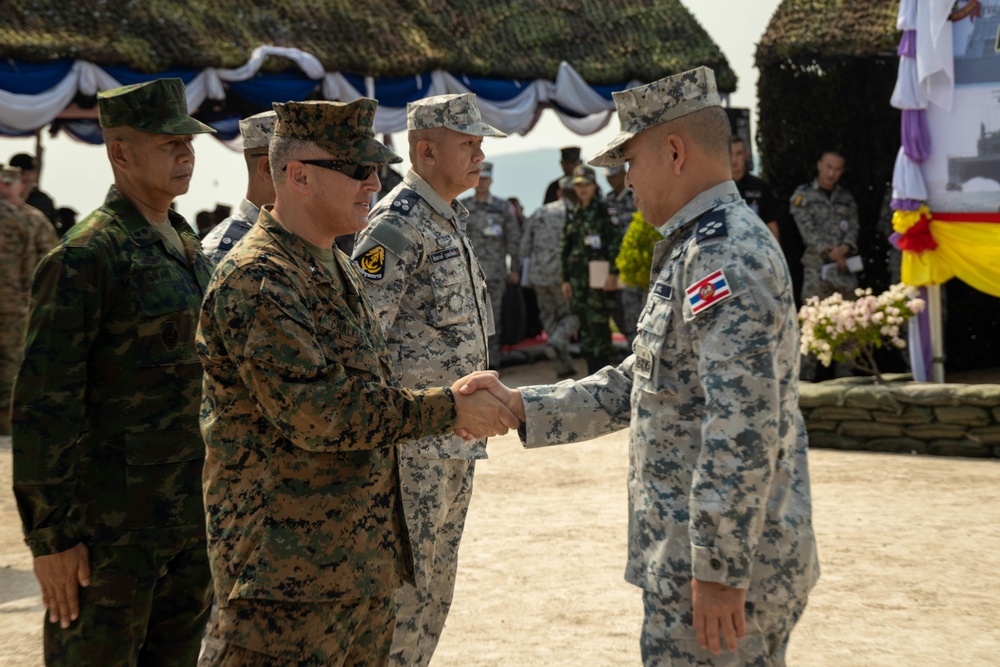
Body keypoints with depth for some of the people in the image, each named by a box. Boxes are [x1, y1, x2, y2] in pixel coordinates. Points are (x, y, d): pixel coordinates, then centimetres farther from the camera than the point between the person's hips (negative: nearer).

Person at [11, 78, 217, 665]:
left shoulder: (189, 248, 12)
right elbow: (44, 402, -17)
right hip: (112, 522, -8)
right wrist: (51, 534, -18)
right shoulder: (85, 257, -14)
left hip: (189, 519, 8)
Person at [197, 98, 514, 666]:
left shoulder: (337, 268, 15)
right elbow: (316, 413, -25)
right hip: (288, 570, -10)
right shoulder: (256, 281, -18)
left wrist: (456, 405, 5)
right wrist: (445, 407, -17)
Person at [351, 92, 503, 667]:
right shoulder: (397, 225, -15)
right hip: (414, 440, -9)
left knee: (439, 578, 15)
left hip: (457, 439, 9)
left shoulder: (452, 220, 15)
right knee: (405, 579, -3)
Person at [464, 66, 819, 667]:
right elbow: (638, 386, 20)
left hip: (721, 571, -10)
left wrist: (720, 570, -25)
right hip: (692, 555, 10)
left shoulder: (728, 258, -19)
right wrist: (520, 407, 14)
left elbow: (744, 427, -26)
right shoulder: (701, 250, 16)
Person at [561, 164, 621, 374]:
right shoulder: (574, 215, 16)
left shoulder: (604, 210, -2)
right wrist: (565, 279, 14)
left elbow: (616, 242, -9)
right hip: (578, 278, 6)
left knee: (599, 323, -8)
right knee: (585, 325, 6)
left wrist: (613, 273, -15)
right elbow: (564, 249, 18)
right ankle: (592, 370, 12)